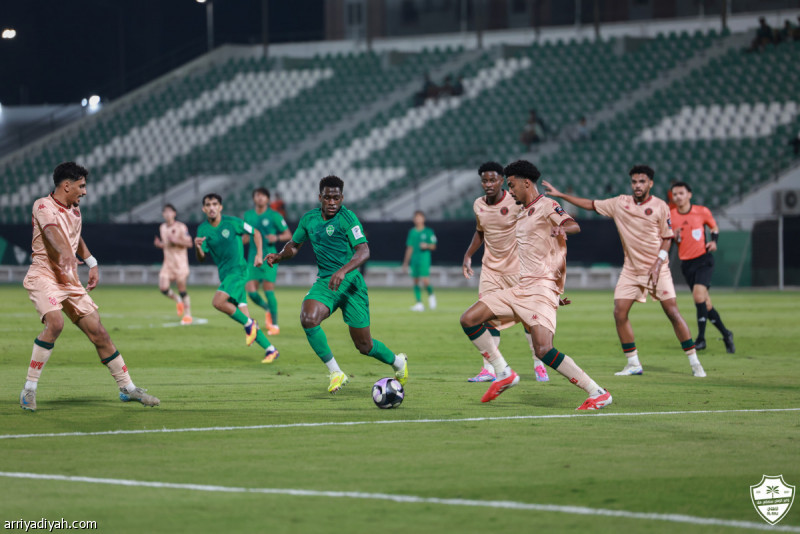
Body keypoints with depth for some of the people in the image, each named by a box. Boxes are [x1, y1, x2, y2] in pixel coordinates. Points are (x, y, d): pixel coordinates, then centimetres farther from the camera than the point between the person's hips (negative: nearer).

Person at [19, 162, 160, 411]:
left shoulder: (74, 210, 13)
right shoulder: (43, 206, -10)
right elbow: (51, 230, -32)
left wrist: (91, 262, 27)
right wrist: (64, 252, -50)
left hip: (70, 281, 7)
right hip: (43, 276, -7)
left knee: (99, 332, 5)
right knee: (55, 323, -31)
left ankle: (127, 388, 18)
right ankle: (29, 389, -22)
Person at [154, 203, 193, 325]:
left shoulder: (181, 227, -8)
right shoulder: (162, 228, 10)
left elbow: (189, 243, -10)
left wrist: (176, 241, -23)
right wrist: (159, 244, 0)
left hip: (180, 262, -5)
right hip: (168, 262, 5)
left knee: (182, 289, -3)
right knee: (163, 287, -12)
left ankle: (188, 315, 9)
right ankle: (178, 300, 18)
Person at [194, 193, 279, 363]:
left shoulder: (232, 222, -7)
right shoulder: (203, 229, 4)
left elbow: (255, 233, 6)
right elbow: (201, 258, 3)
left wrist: (259, 254, -4)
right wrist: (197, 247, -19)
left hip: (238, 270, -6)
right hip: (224, 273, 6)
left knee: (218, 302, -25)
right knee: (242, 314, 1)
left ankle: (249, 324, -6)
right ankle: (270, 350, 7)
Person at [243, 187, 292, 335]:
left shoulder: (274, 216, -3)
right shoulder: (248, 215, 11)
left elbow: (288, 235, -1)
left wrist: (276, 237, -20)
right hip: (253, 257, 4)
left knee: (268, 289, -10)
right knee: (251, 291, -6)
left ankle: (274, 324, 1)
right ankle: (267, 309, 25)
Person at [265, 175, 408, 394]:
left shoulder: (347, 217, -11)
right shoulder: (309, 219, 7)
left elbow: (363, 251, -19)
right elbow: (294, 245, 23)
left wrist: (343, 271, -34)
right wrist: (279, 256, 1)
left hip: (350, 282, -4)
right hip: (325, 282, 4)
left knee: (363, 345, 1)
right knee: (308, 319, -27)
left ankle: (398, 362, 34)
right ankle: (335, 373, -15)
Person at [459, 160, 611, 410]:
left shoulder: (547, 206, -7)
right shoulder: (522, 215, 20)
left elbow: (573, 226, -26)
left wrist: (559, 228, -50)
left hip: (542, 288, -9)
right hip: (521, 288, 9)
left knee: (543, 350, -23)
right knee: (469, 320, 1)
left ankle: (598, 393, -15)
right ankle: (504, 374, 6)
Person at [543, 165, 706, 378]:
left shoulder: (660, 207, -6)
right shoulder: (620, 203, 2)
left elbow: (667, 238, -2)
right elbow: (590, 204, 11)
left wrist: (657, 264, -14)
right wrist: (560, 195, 8)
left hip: (656, 269, -4)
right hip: (630, 270, 4)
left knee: (672, 311, -9)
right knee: (620, 313, -6)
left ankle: (694, 363, -2)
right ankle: (634, 364, 6)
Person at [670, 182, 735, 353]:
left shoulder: (702, 212, -3)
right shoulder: (670, 216, 0)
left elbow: (714, 227, 15)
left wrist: (714, 241, -4)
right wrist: (674, 236, -15)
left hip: (703, 259, -3)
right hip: (686, 263, 3)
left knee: (699, 295, -23)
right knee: (705, 303, 4)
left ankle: (701, 338, -16)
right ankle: (726, 334, 21)